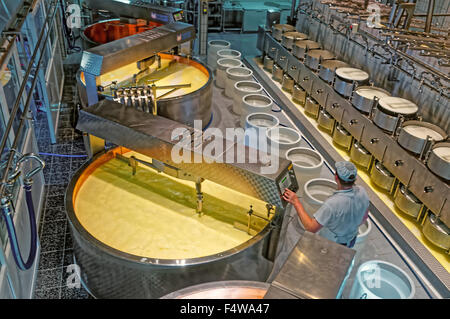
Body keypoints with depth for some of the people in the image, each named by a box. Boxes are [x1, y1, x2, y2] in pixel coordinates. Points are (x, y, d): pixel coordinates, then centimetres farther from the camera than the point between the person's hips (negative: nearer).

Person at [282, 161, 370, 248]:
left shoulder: (332, 204, -41)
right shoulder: (362, 192, -21)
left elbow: (311, 228, -33)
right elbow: (364, 217, -1)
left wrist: (296, 202, -31)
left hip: (330, 243, -6)